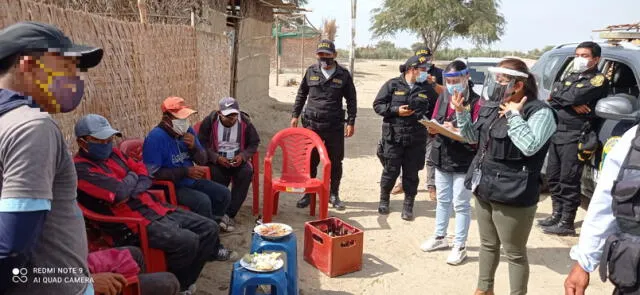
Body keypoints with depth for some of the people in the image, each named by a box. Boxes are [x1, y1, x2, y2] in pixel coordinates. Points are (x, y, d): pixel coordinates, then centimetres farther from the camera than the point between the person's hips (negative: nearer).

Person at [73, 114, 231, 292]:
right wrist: (132, 177, -2)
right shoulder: (81, 169, -13)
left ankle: (183, 283, 13)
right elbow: (120, 193, -24)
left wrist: (132, 190, -7)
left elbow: (146, 176, 14)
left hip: (156, 208, 9)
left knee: (209, 227, 5)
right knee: (188, 241, -27)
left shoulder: (113, 153, 13)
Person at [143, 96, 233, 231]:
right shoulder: (155, 137, -20)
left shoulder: (188, 131, 2)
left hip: (192, 181, 7)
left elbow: (202, 161, 8)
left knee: (224, 194, 1)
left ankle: (211, 221, 27)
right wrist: (185, 171, -23)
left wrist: (194, 147, -14)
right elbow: (153, 173, -22)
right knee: (203, 201, -28)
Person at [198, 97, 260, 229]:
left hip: (237, 160, 2)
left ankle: (230, 213, -22)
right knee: (217, 175, -35)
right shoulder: (209, 121, -8)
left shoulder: (245, 121, -4)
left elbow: (254, 143, 4)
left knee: (247, 172, -30)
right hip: (216, 160, -1)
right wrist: (217, 158, -21)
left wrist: (243, 156, -16)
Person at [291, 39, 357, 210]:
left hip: (335, 126, 0)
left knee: (335, 162, 8)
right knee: (310, 161, 6)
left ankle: (333, 194, 24)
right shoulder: (311, 72, 4)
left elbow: (351, 100, 5)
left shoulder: (343, 75, 1)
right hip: (311, 124, 1)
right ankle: (308, 193, 20)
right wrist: (295, 115, 8)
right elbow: (301, 95, 13)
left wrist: (351, 122, 0)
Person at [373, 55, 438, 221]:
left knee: (412, 174, 7)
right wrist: (396, 110, -12)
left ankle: (408, 206, 20)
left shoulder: (427, 89, 10)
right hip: (393, 137, -2)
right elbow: (378, 105, 0)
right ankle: (384, 200, 27)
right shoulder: (392, 85, 2)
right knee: (391, 171, 5)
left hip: (416, 140, 2)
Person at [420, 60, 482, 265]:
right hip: (441, 158, 7)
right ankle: (439, 237, 35)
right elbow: (434, 123, 13)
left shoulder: (476, 102, -14)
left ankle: (460, 246, 17)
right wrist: (433, 129, -9)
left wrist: (455, 131, -29)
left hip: (463, 162, -7)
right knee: (442, 200, 20)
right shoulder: (442, 98, 7)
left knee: (461, 204, 5)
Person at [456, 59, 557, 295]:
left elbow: (530, 146, -29)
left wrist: (514, 116, -22)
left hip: (513, 195, -8)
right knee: (488, 245, 23)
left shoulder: (539, 112, -15)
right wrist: (461, 113, 5)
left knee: (515, 253, 7)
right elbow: (474, 136, 19)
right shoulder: (492, 107, 6)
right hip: (484, 188, 8)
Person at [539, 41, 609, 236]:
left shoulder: (599, 80, -4)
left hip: (575, 137, -7)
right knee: (553, 177, 12)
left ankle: (567, 223, 3)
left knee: (568, 181, -5)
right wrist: (572, 102, -13)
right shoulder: (571, 77, 19)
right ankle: (557, 215, 25)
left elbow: (576, 95, -20)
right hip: (557, 134, 8)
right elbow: (553, 96, 3)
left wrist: (560, 96, -1)